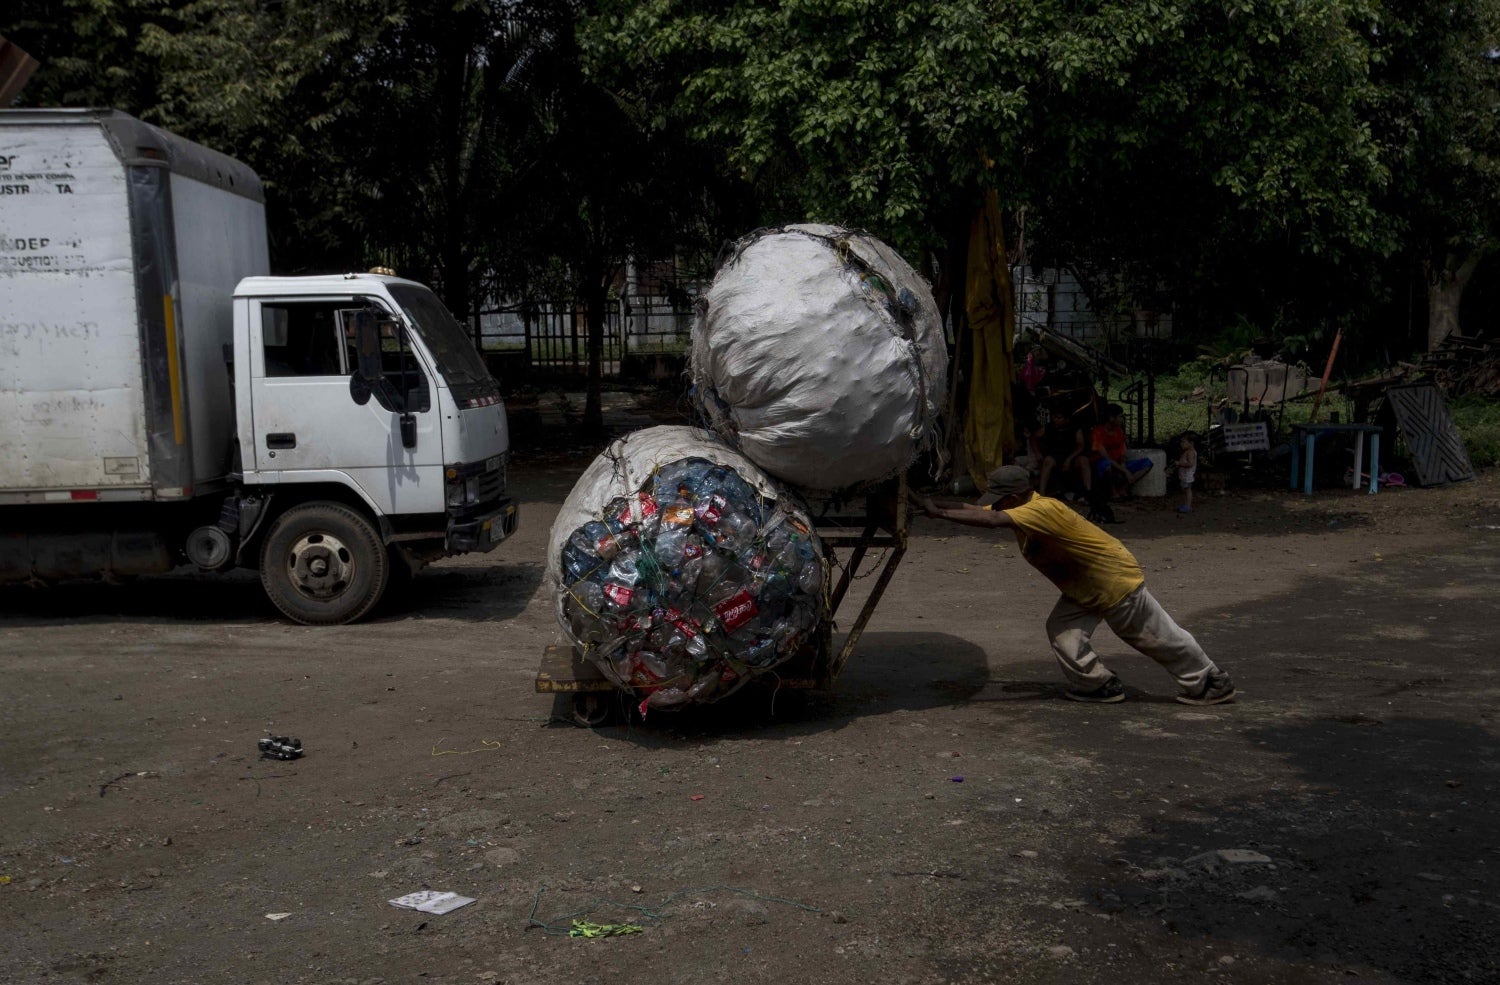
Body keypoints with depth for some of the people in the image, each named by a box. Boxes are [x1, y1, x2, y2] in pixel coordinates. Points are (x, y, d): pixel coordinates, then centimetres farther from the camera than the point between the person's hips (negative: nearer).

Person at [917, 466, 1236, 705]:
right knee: (1062, 630, -2)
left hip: (1117, 581, -9)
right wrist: (935, 504, -21)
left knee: (1157, 637, 6)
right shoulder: (1021, 509, -4)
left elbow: (991, 519, -46)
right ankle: (1100, 686, 12)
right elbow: (973, 509, -6)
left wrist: (938, 513, -45)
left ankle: (1212, 682, 24)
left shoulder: (1042, 509, -34)